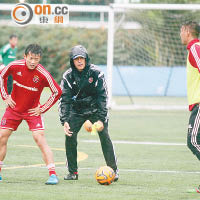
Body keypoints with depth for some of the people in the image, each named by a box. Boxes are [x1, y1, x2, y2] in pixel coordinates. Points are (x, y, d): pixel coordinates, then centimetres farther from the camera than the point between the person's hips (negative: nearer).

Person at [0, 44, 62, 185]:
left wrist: (43, 109, -10)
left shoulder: (43, 74, -21)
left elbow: (57, 92, -10)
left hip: (32, 111, -3)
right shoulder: (15, 66, -13)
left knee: (40, 139, -17)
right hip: (14, 108, 3)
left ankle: (53, 174, -17)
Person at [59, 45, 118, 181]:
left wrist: (101, 119, -21)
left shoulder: (96, 73, -15)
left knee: (104, 136, -13)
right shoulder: (68, 76, -11)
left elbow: (102, 97, -13)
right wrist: (64, 121, -22)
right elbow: (64, 99, -10)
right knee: (70, 136, -13)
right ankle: (73, 172, -1)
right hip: (77, 111, 1)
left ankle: (113, 170, 0)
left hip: (95, 109, -1)